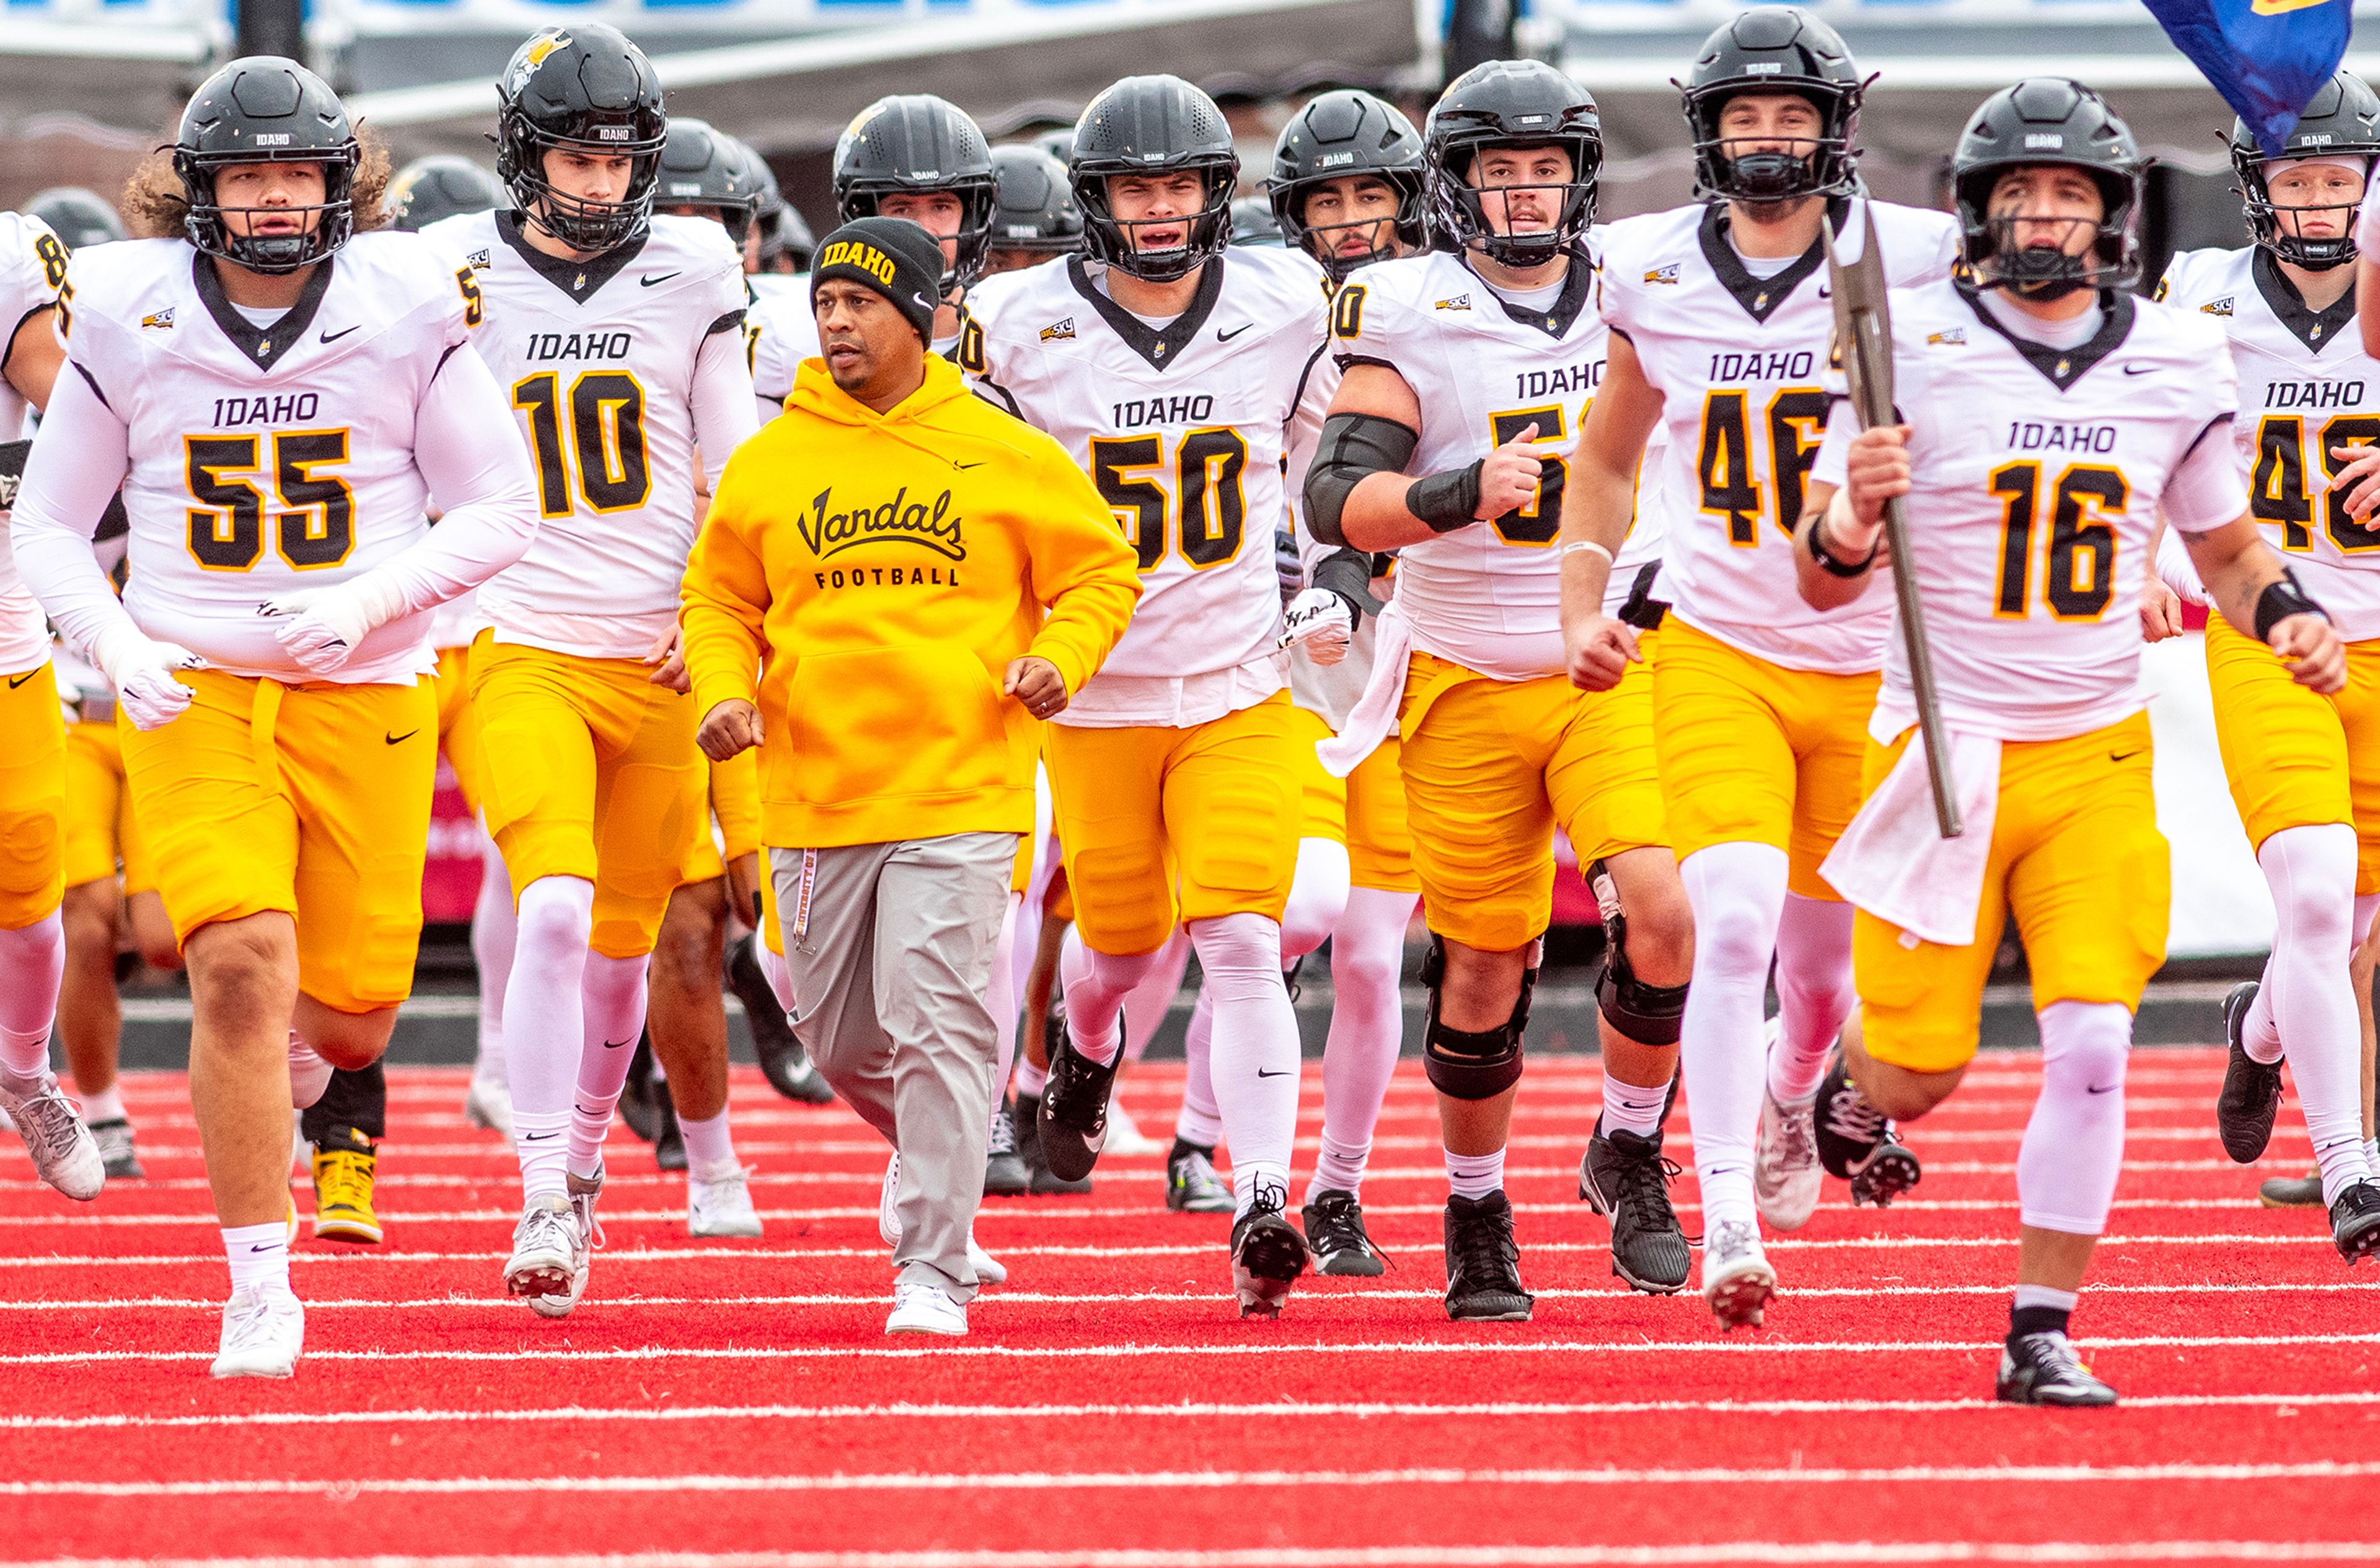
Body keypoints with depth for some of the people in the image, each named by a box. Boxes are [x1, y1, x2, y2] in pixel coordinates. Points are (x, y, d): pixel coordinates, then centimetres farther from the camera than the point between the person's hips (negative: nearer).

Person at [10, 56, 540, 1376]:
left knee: (349, 1015, 0)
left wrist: (372, 602, -12)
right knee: (242, 959, -20)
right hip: (193, 692, -1)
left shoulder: (406, 312, -3)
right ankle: (259, 1292, -9)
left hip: (365, 696, 1)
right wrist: (114, 642, -10)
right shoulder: (129, 320, -2)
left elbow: (500, 510, 3)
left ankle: (280, 1040, 40)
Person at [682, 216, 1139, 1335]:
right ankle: (950, 1171, 39)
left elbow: (1100, 575, 10)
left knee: (936, 1026, -12)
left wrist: (1060, 657, -8)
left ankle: (933, 1266, -6)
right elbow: (720, 599, 15)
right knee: (842, 1042, 10)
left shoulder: (1002, 456, 1)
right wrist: (726, 689, -3)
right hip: (815, 798, 3)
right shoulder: (769, 462, 6)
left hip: (959, 791, -3)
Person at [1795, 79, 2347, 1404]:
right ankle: (1834, 1084, 36)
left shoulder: (2179, 364, 1)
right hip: (1947, 747, -2)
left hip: (2098, 757, 2)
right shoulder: (1914, 349, -8)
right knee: (1918, 1075, -2)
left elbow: (2227, 548, 16)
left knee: (2093, 1044, -12)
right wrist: (1853, 519, -27)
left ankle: (2043, 1333, 1)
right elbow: (1823, 584, -4)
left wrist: (2287, 612, -5)